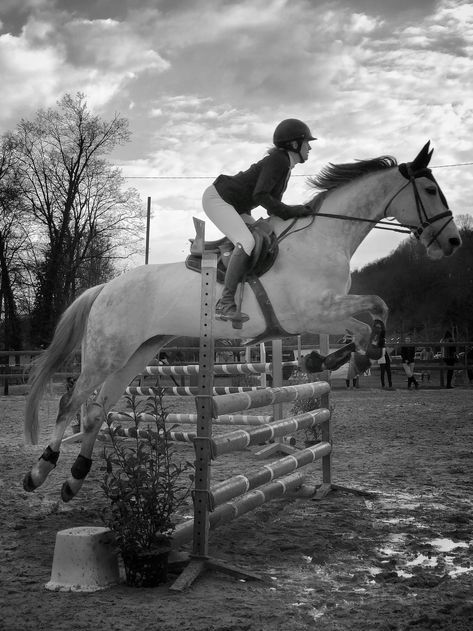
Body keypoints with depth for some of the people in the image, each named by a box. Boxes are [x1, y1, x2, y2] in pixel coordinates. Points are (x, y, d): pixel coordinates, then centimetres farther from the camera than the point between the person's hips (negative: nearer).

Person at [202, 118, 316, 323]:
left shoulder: (285, 167, 12)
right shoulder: (277, 160, -18)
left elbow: (273, 206, 13)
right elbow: (260, 195, -27)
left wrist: (297, 214, 1)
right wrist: (290, 210, -22)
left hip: (236, 208, 11)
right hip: (217, 198, -11)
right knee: (246, 242, -27)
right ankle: (225, 304, -29)